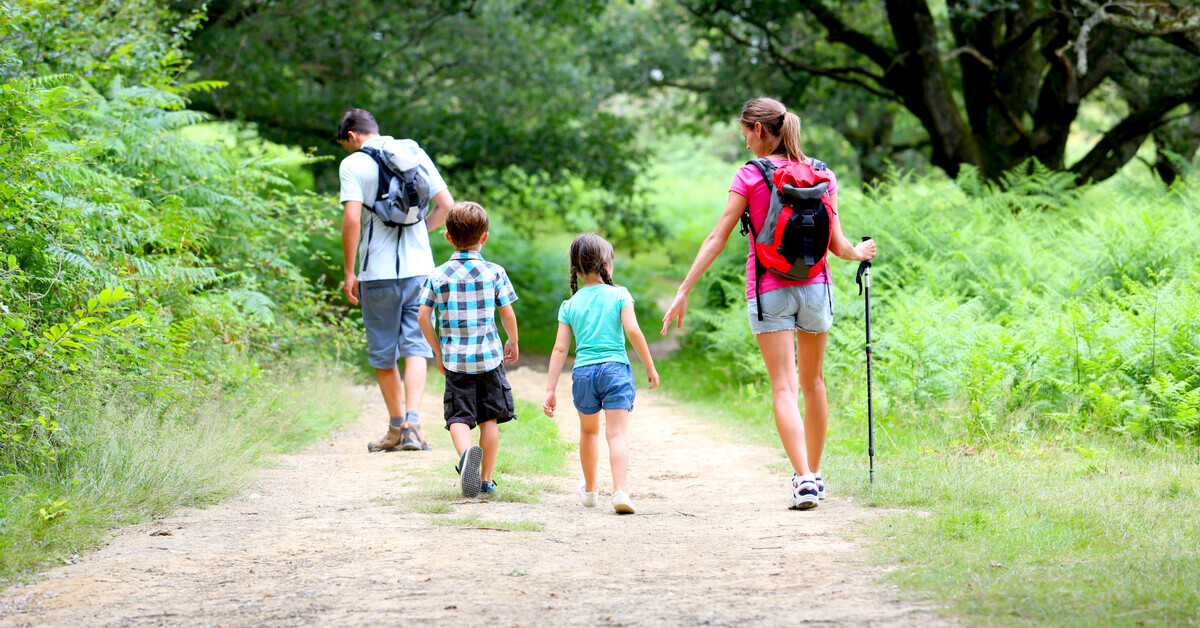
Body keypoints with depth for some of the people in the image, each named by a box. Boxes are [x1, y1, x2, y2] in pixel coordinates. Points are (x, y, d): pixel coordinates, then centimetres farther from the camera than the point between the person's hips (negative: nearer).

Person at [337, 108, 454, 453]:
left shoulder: (353, 164, -5)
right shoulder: (414, 153, 9)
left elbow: (352, 219, -14)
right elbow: (446, 205, 8)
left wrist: (349, 272, -8)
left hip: (378, 272, -3)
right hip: (419, 266, 3)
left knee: (383, 353, 10)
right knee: (416, 346, 1)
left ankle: (397, 427, 19)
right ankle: (412, 425, -15)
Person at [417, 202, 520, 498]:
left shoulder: (438, 275, -1)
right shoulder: (494, 273, -3)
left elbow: (423, 316, -2)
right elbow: (507, 314, -1)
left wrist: (438, 351, 11)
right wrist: (513, 342, 18)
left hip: (455, 359, 0)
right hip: (489, 357, 0)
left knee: (459, 417, 0)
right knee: (490, 418, 11)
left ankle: (466, 452, -31)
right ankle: (486, 480, 15)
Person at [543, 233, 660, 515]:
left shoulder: (570, 305, 8)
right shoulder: (619, 295, 1)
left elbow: (560, 349, 5)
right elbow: (633, 331, -9)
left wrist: (550, 390, 6)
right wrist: (650, 366, 0)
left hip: (583, 372, 3)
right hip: (615, 368, -3)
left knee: (589, 431, 23)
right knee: (616, 433, -7)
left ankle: (590, 489, 38)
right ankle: (619, 491, -25)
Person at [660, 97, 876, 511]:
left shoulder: (751, 176, -6)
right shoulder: (822, 175, 4)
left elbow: (717, 239, -8)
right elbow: (836, 245, 3)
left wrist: (683, 292, -5)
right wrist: (859, 254, 27)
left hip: (768, 290, -3)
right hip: (814, 286, 3)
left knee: (784, 388, -6)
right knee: (813, 383, 18)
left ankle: (803, 479, -20)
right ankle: (814, 474, 28)